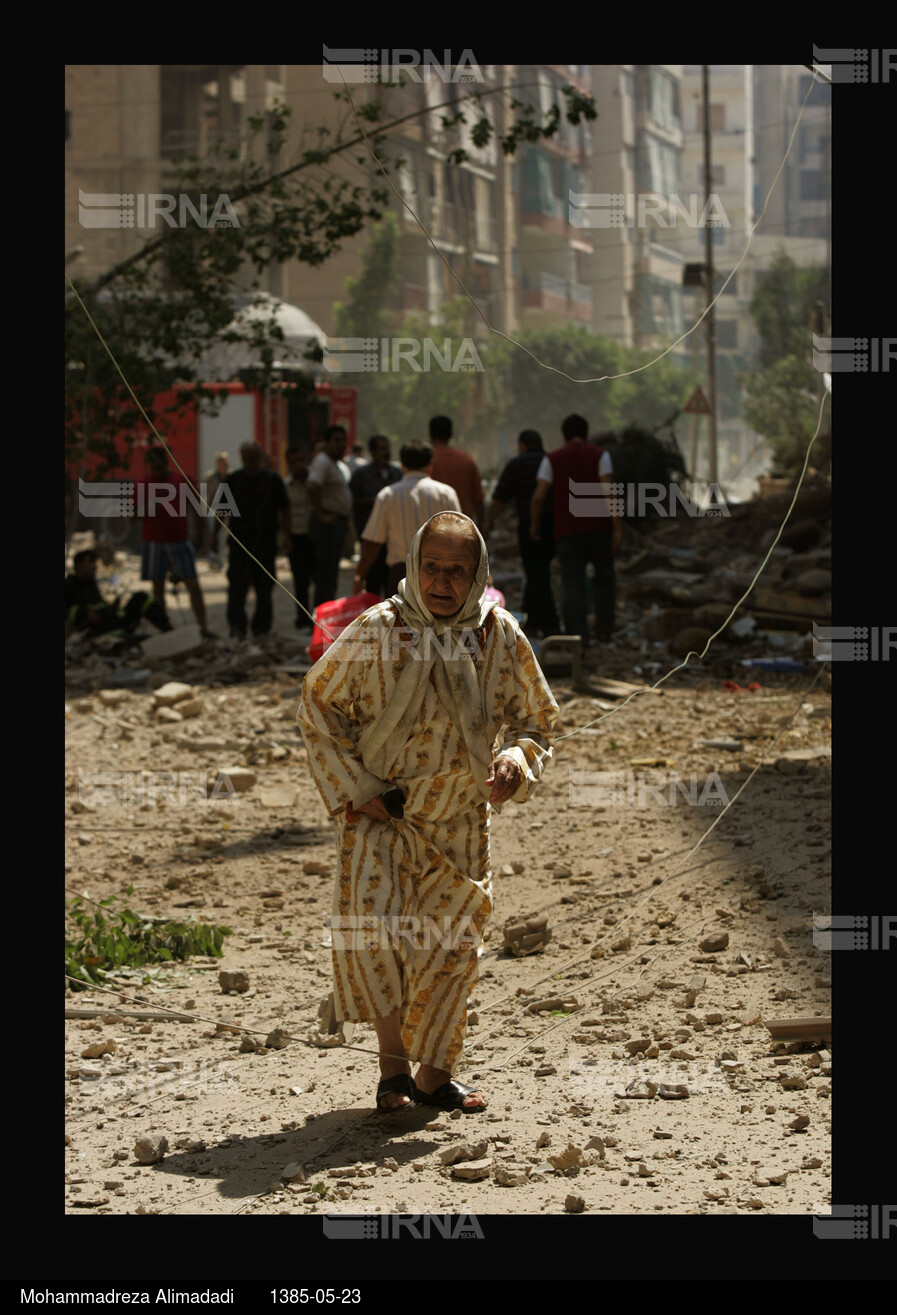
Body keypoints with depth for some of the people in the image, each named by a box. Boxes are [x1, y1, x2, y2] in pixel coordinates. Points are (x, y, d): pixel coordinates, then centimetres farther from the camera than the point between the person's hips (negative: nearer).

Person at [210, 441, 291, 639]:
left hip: (266, 540, 0)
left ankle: (261, 627, 14)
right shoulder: (233, 480, 5)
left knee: (264, 586, 5)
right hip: (239, 539, 0)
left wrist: (286, 535, 1)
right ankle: (237, 626, -7)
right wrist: (214, 535, 5)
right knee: (237, 585, -9)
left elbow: (284, 510, 8)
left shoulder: (272, 480, 4)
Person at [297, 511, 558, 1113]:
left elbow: (536, 719, 7)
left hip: (459, 818, 2)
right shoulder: (377, 631, -12)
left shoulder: (500, 636, -5)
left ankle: (434, 1073, 23)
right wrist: (352, 786, -5)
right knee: (370, 926, -19)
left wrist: (517, 758, -16)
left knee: (452, 946, 6)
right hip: (381, 811, -2)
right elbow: (319, 703, 0)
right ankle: (393, 1060, -3)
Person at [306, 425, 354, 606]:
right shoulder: (322, 461, -13)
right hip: (328, 523, -11)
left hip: (337, 522, 11)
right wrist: (321, 515, -26)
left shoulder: (333, 463, 19)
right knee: (327, 573, -11)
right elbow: (312, 486, -30)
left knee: (329, 573, 13)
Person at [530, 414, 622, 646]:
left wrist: (534, 524, 12)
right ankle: (604, 629, 16)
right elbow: (607, 492, -9)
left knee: (572, 586, 1)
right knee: (604, 576, 20)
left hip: (567, 531, 0)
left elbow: (538, 496, -4)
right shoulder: (599, 454, 1)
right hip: (599, 528, 0)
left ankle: (578, 638, -9)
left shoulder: (552, 459, 4)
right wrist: (617, 528, -9)